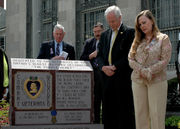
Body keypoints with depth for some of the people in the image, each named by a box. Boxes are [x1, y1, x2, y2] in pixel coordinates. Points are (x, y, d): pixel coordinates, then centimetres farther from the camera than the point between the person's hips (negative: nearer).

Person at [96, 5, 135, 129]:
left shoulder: (130, 32, 0)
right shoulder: (105, 35, 18)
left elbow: (130, 55, -8)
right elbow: (100, 55, 15)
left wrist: (115, 67, -13)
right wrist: (103, 67, -6)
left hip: (123, 77, -5)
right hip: (107, 77, 5)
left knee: (125, 112, -4)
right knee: (108, 111, 4)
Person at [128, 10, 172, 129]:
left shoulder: (163, 38, 0)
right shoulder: (137, 40, 13)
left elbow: (165, 60, -7)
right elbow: (131, 59, 5)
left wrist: (149, 72, -13)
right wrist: (142, 71, -11)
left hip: (157, 81, -4)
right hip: (138, 81, 4)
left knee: (156, 114, -4)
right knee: (140, 113, 4)